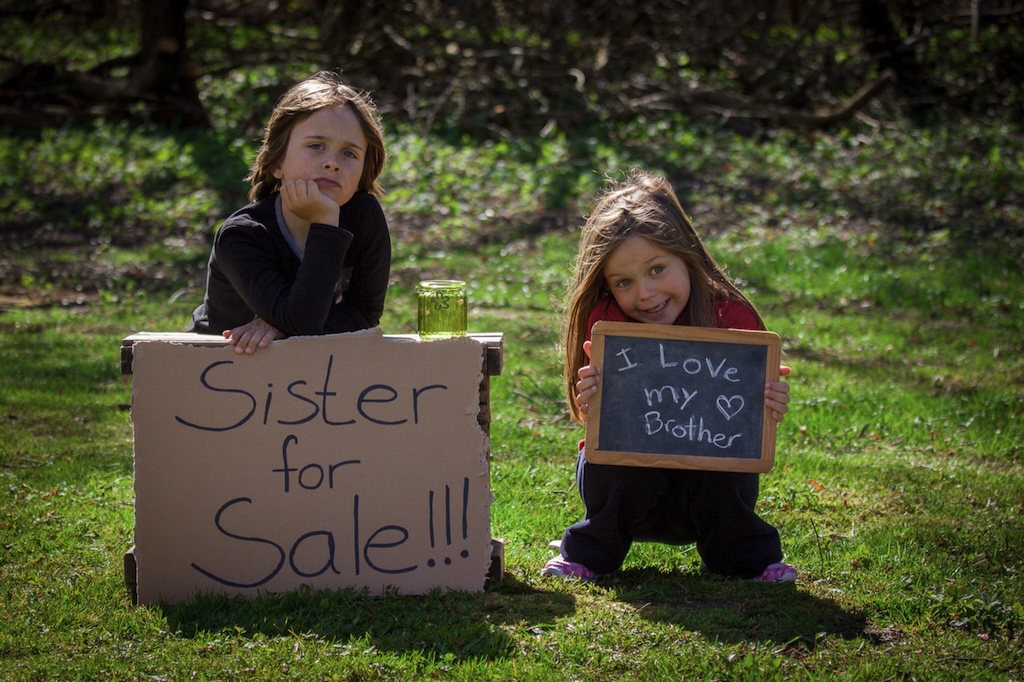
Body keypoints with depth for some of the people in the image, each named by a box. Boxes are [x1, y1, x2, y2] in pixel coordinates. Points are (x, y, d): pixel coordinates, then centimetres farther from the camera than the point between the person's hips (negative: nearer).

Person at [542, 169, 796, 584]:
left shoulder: (735, 319, -14)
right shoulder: (607, 322, -15)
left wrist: (766, 410, -34)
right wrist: (594, 401, -41)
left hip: (708, 478, 1)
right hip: (631, 483, 0)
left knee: (732, 468, -30)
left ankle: (745, 556, 2)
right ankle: (590, 553, -3)